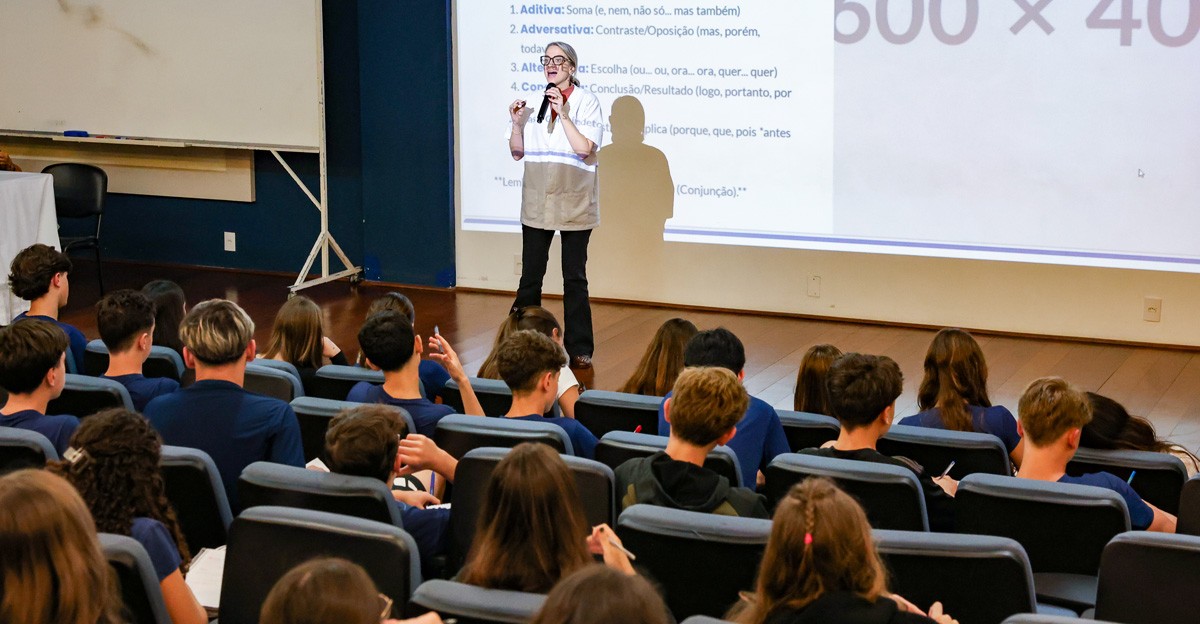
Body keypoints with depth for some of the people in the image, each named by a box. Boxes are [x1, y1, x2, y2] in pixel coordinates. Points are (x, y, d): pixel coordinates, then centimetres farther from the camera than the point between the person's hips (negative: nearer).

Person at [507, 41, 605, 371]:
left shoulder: (586, 101, -5)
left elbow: (585, 148, -16)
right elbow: (518, 152, 10)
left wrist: (563, 114, -20)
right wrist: (517, 122, -6)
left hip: (573, 199, -3)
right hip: (537, 199, 3)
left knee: (574, 278, 2)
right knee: (530, 275, 5)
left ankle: (579, 349, 9)